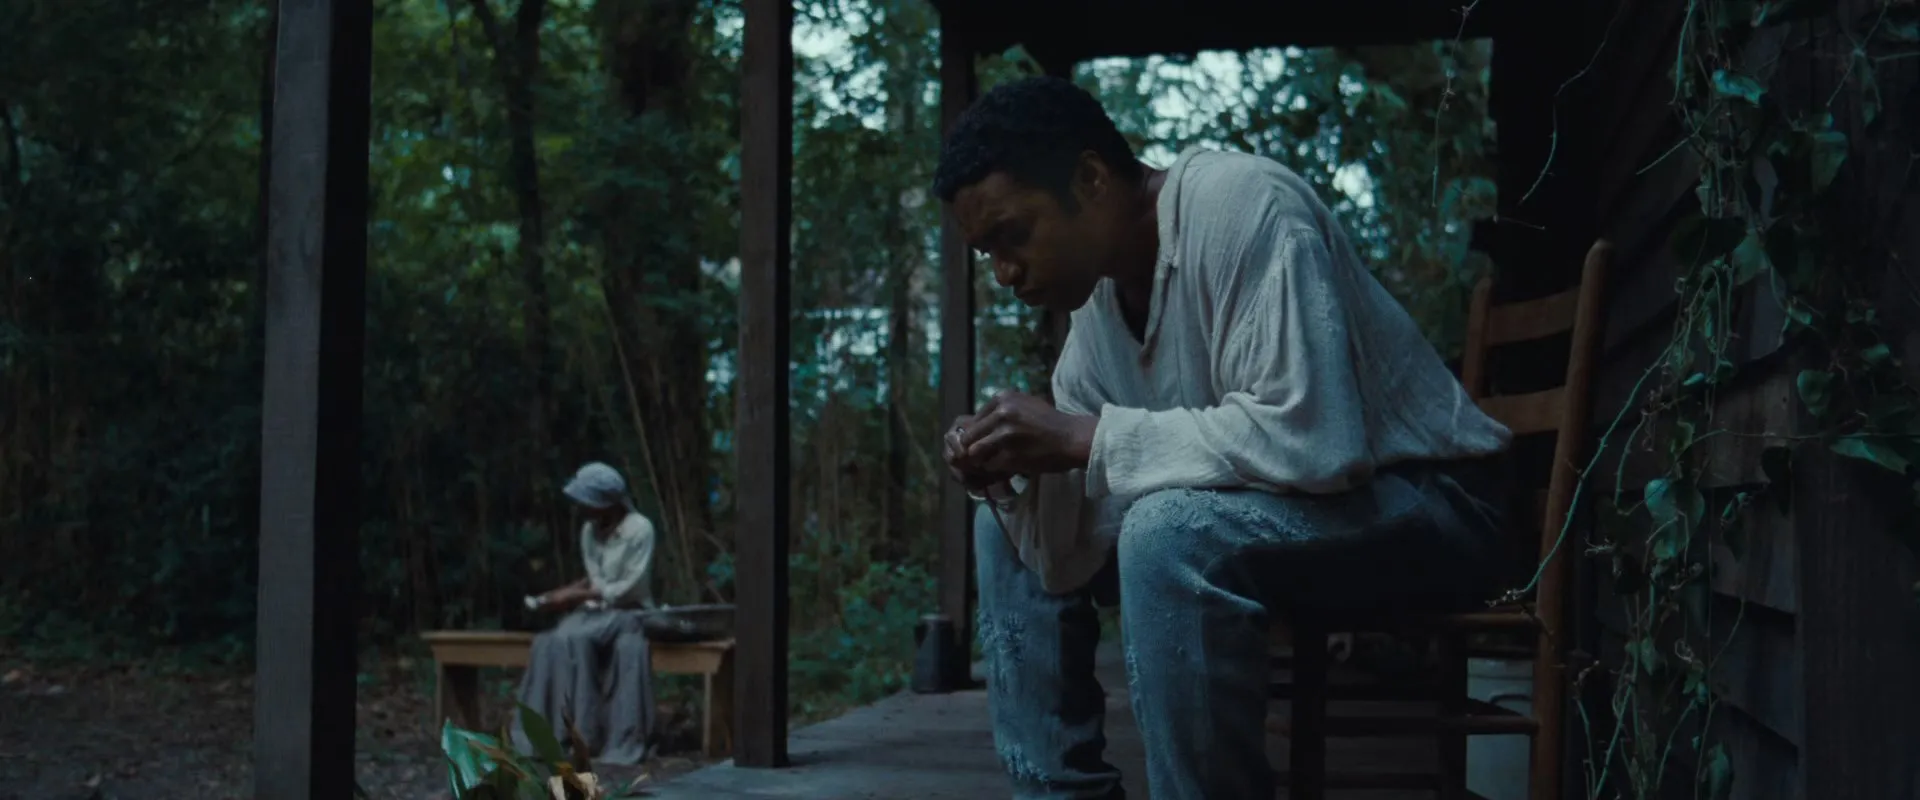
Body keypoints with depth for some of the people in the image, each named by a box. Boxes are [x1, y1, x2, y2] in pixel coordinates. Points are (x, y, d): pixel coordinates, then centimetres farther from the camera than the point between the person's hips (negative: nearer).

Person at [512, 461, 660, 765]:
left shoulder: (639, 529, -13)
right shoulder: (589, 531, 8)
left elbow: (630, 588, -16)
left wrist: (577, 596, -18)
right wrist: (561, 594, 0)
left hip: (629, 612, -6)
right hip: (596, 611, 6)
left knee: (571, 638, -32)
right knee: (547, 643, -23)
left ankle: (582, 738, -26)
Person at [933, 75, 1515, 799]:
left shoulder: (1241, 205, -22)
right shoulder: (1100, 287, 1)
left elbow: (1313, 439, -34)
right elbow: (1071, 539, 1)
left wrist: (1085, 435, -29)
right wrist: (1017, 471, -20)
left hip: (1428, 504, -8)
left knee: (1170, 534, -33)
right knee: (1010, 529, 5)